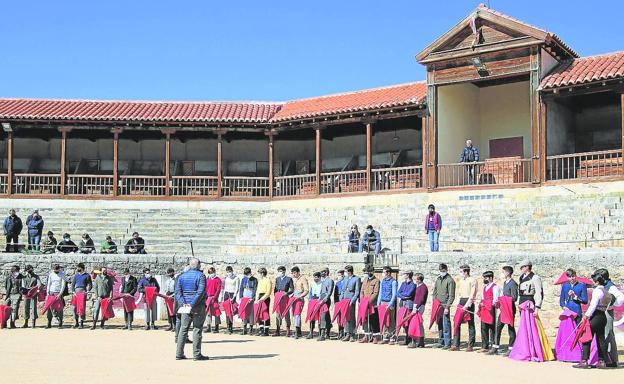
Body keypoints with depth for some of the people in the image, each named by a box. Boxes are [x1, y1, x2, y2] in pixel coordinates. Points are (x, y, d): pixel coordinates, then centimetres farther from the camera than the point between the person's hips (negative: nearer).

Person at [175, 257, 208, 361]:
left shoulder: (182, 276, 10)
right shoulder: (200, 275, -7)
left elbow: (178, 291, 2)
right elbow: (201, 291, -18)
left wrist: (182, 303, -7)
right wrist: (192, 304, -17)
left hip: (185, 307, 5)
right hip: (198, 306, -5)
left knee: (183, 329, 10)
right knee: (197, 329, 0)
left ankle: (179, 354, 10)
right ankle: (197, 354, -1)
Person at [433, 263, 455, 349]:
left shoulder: (450, 280, -7)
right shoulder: (438, 279, 14)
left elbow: (451, 296, -11)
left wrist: (447, 307, -16)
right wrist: (434, 303, 11)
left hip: (445, 306, -7)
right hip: (437, 305, 7)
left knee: (446, 326, -7)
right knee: (439, 325, 11)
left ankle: (447, 344, -3)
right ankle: (441, 342, 19)